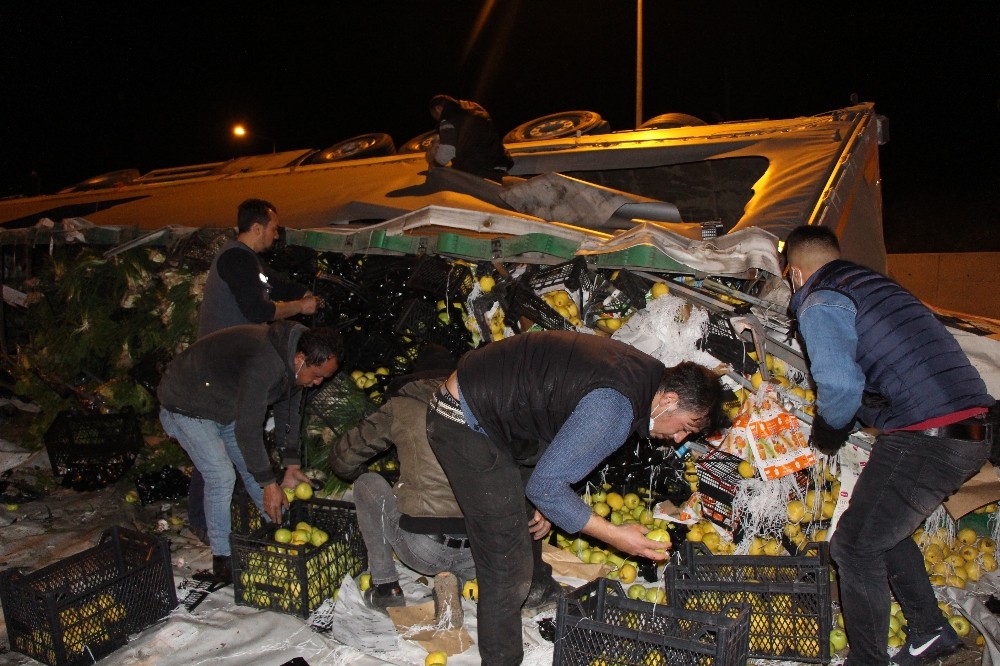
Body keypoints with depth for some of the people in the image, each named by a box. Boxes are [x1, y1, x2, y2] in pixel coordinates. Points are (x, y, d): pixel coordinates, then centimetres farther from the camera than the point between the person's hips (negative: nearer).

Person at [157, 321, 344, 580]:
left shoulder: (293, 362, -10)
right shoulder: (263, 364, -39)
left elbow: (288, 410, 4)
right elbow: (247, 429, -35)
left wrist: (291, 465, 3)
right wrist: (269, 484, -27)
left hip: (228, 407, 9)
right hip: (187, 406, -9)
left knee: (255, 469, 9)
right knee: (221, 476, -16)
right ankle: (222, 557, -1)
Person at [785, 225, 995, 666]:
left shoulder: (820, 303, -8)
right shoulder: (877, 283, 20)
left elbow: (840, 385, -24)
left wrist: (827, 431, -1)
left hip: (926, 437, -9)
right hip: (974, 428, 9)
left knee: (855, 546, 5)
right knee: (885, 530, 25)